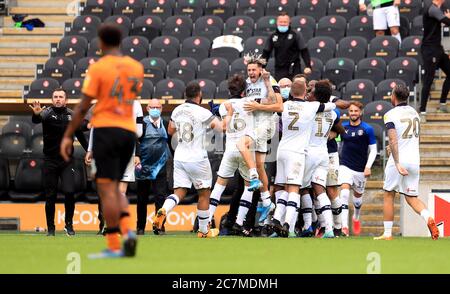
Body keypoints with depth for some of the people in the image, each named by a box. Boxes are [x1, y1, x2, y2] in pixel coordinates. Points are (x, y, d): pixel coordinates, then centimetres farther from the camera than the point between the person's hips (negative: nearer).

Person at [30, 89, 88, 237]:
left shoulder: (71, 115, 4)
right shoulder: (47, 112, -5)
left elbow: (80, 135, 16)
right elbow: (36, 120, -28)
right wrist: (36, 114, -51)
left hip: (66, 161, 1)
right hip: (50, 161, -1)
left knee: (69, 192, -13)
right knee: (50, 196, 2)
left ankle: (69, 225, 2)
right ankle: (50, 228, 13)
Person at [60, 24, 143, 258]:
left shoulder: (98, 68, -8)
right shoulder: (136, 67, 8)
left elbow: (83, 107, -8)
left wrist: (68, 136, -3)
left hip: (106, 130, -6)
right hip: (129, 131, 6)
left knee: (107, 188, -5)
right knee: (114, 188, 16)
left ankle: (114, 245, -10)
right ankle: (127, 230, -6)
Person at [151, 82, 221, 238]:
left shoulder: (177, 111, 4)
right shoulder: (203, 113, -14)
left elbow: (170, 131, 19)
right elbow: (223, 127, -15)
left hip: (179, 156, 5)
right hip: (197, 158, -5)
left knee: (179, 191, 5)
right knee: (204, 193, 10)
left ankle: (163, 210, -26)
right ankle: (204, 230, 17)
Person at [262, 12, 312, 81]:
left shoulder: (296, 35, -2)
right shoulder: (273, 37, 8)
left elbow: (304, 51, -4)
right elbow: (266, 53, 15)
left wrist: (308, 66, -13)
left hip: (294, 70, -3)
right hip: (279, 70, 3)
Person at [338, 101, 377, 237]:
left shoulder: (367, 129, -4)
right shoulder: (343, 127, 2)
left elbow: (373, 150, 0)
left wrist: (368, 167, -11)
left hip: (361, 169, 0)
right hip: (345, 167, 0)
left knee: (358, 197, 15)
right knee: (344, 193, -21)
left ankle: (356, 218, 47)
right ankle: (344, 227, -26)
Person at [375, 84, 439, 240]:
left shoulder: (391, 115, -10)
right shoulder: (414, 112, 11)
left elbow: (393, 141, -20)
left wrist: (397, 163, -24)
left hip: (398, 160, -5)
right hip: (414, 160, 5)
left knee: (389, 195, 10)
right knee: (411, 197, 9)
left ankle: (387, 234, 11)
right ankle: (428, 218, -19)